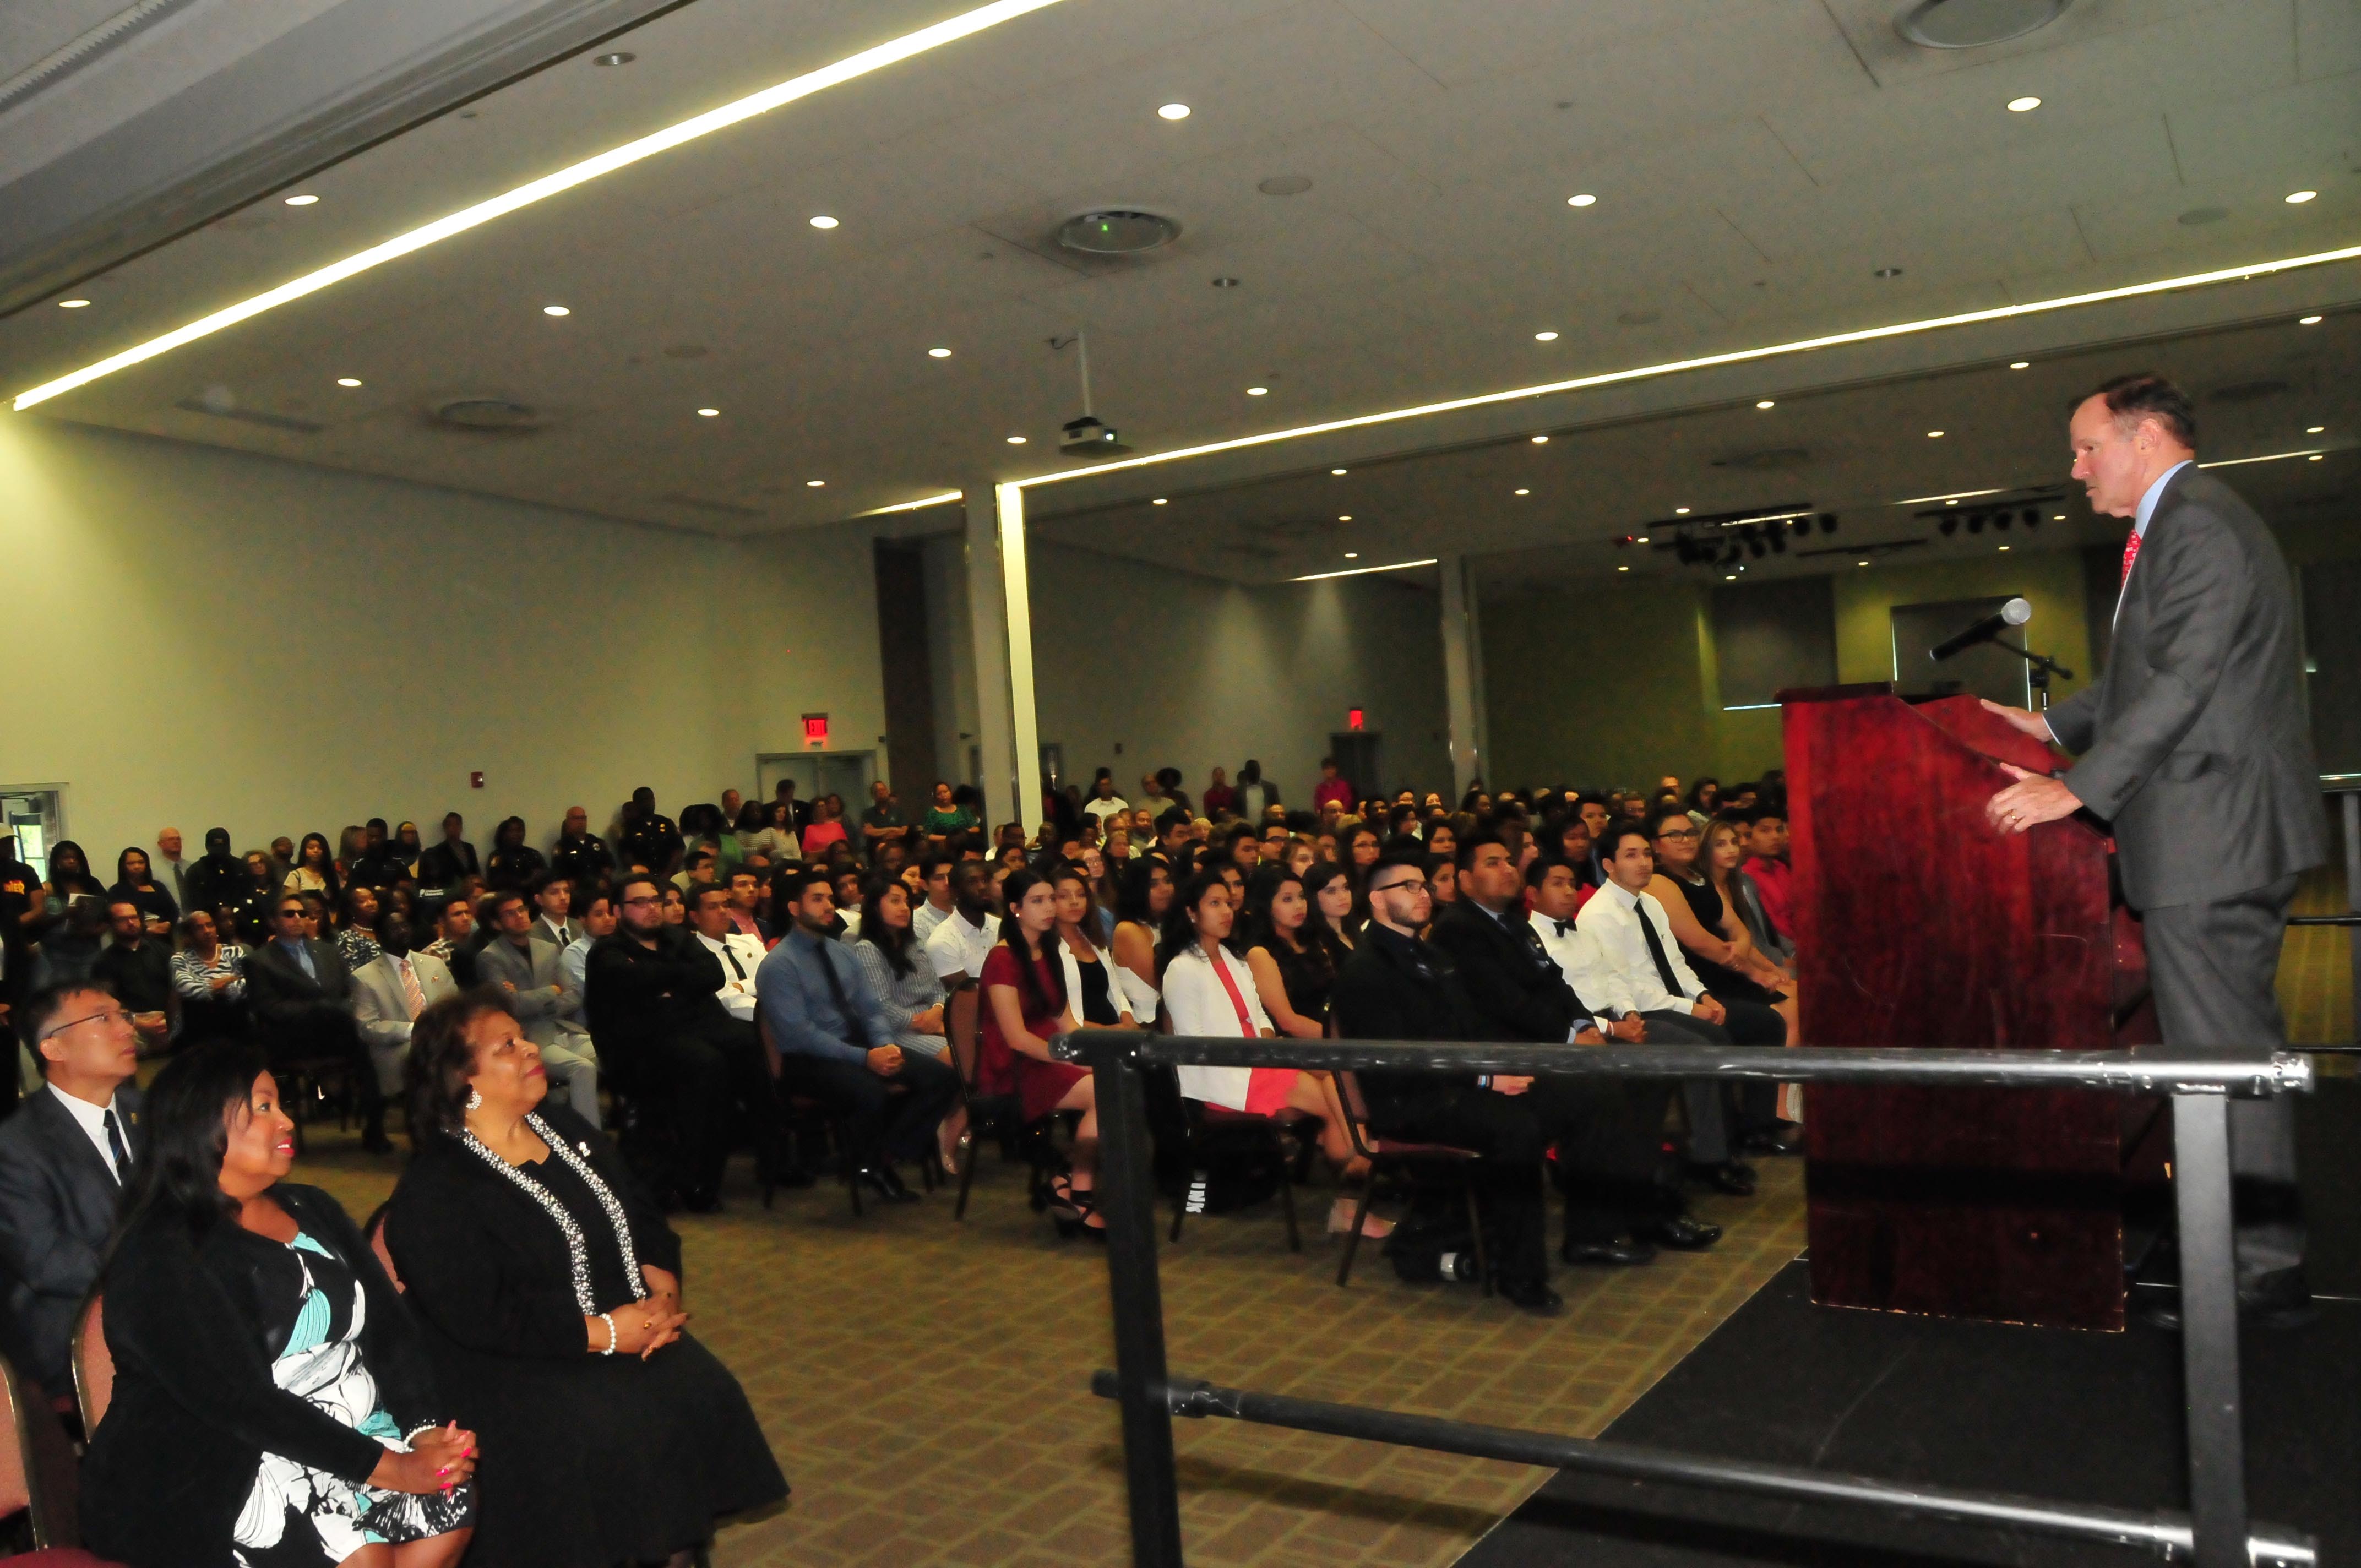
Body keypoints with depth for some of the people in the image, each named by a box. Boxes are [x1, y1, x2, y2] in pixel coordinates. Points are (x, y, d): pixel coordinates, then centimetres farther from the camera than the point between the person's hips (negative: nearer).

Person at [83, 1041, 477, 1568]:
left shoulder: (312, 1210, 13)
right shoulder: (159, 1260, -10)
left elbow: (393, 1328, 8)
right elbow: (244, 1402, -18)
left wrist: (430, 1429, -10)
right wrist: (392, 1468, -21)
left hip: (356, 1433, 6)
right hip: (216, 1480, -6)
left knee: (455, 1503, -18)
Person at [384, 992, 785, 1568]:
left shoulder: (566, 1128, 11)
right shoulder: (432, 1196, -11)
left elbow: (643, 1213, 13)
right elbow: (482, 1316, -19)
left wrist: (661, 1283, -7)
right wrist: (603, 1334, -20)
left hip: (631, 1328, 6)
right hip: (518, 1367, -6)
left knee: (707, 1397, -14)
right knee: (617, 1431, -28)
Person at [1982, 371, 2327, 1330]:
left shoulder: (2199, 525, -15)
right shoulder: (2181, 526, 19)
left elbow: (2182, 683, -23)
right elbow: (2146, 674, 23)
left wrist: (2078, 789, -21)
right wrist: (2053, 727, 20)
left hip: (2213, 837, -11)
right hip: (2213, 835, 11)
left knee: (2224, 1053, -4)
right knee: (2235, 1045, 17)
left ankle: (2266, 1275, 6)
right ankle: (2261, 1249, 29)